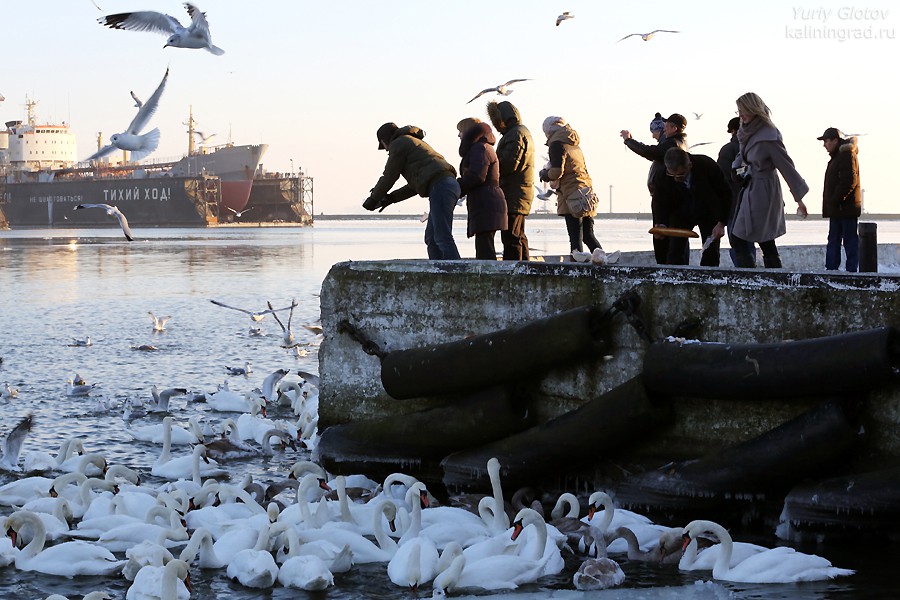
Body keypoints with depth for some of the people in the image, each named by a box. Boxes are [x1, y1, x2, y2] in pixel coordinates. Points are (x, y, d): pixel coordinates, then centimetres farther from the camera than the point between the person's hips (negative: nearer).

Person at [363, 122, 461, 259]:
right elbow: (415, 185, 31)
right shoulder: (415, 144, 33)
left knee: (442, 237, -15)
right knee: (431, 239, 10)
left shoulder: (398, 144, 4)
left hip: (440, 186, -10)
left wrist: (374, 199, 18)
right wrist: (391, 198, 28)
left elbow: (389, 176, 4)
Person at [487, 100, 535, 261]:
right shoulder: (523, 132, 23)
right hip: (521, 195, 11)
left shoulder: (515, 134, -11)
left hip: (513, 195, -11)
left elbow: (509, 164, -21)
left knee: (511, 238, -14)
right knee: (519, 237, 15)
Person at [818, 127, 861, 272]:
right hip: (837, 210, 10)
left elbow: (849, 182, -22)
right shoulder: (837, 155, 18)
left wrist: (835, 200, -20)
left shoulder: (847, 155, -14)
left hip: (846, 208, -10)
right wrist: (831, 203, 16)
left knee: (850, 240, -5)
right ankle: (831, 269, 15)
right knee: (833, 240, 11)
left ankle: (851, 270, -3)